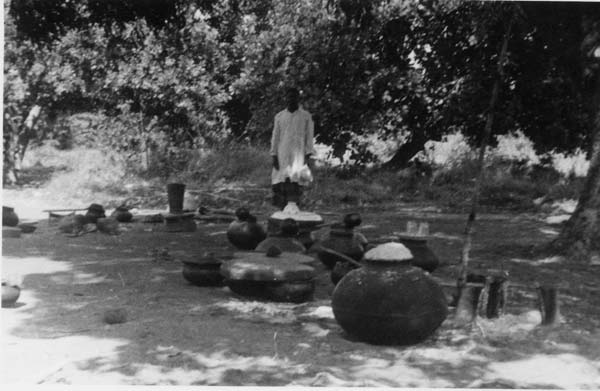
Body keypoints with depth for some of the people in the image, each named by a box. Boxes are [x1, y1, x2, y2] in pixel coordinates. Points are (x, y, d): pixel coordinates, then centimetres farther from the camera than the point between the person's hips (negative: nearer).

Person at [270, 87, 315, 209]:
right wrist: (274, 156, 3)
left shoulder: (306, 116, 7)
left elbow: (309, 137, 4)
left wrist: (308, 156, -6)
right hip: (282, 156, 2)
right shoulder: (279, 116, 12)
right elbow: (275, 137, 12)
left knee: (295, 184, -11)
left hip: (298, 155, -2)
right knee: (281, 184, -5)